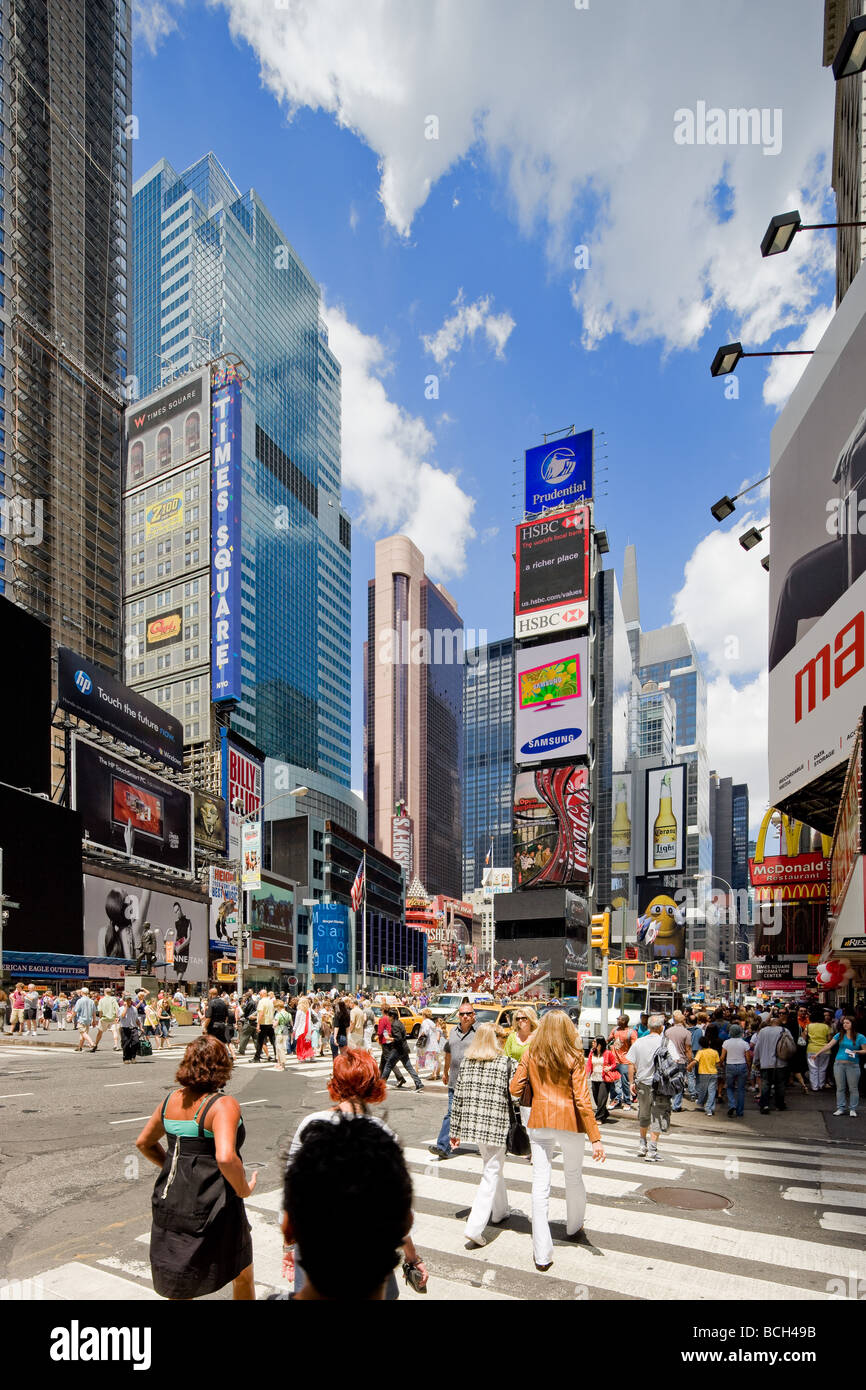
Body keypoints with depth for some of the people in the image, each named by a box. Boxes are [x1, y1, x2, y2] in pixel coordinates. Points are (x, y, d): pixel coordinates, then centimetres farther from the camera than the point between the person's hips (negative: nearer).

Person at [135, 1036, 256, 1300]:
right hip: (214, 1207, -6)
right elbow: (225, 1157, -34)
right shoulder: (223, 1105, -20)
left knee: (179, 1289, 22)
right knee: (243, 1276, 20)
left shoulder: (172, 1100, 2)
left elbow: (143, 1143, 15)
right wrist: (244, 1189, -17)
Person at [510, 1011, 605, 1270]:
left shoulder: (530, 1054, 0)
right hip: (569, 1122, -1)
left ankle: (542, 1254, 4)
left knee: (540, 1185, 4)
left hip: (539, 1122, 1)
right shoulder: (574, 1057, -8)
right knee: (573, 1177, 22)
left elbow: (515, 1089, 0)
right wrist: (595, 1138, -10)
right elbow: (582, 1099, -12)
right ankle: (574, 1226, 45)